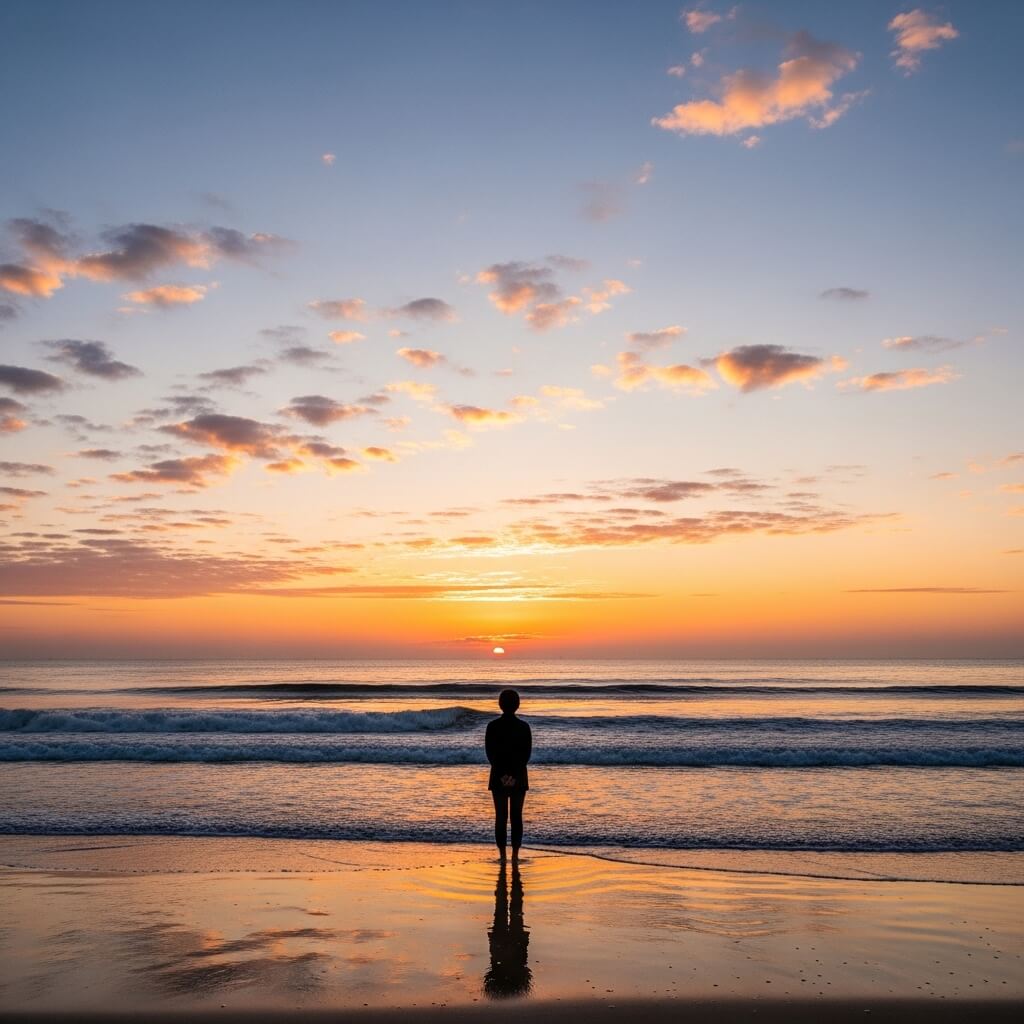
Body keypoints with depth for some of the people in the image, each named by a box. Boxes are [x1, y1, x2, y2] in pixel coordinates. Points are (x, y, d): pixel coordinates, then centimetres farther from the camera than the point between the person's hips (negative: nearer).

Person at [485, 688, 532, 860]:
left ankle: (502, 856, 5)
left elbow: (490, 753, -7)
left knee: (500, 817, 6)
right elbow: (527, 753, -7)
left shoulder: (492, 726, -5)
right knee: (516, 817, 6)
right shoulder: (524, 727, -3)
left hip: (498, 777, 0)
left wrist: (502, 775, -8)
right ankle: (515, 856, 5)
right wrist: (514, 775, -9)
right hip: (519, 777, 0)